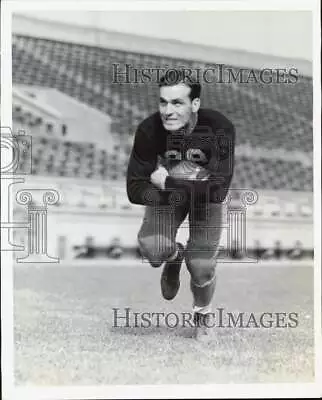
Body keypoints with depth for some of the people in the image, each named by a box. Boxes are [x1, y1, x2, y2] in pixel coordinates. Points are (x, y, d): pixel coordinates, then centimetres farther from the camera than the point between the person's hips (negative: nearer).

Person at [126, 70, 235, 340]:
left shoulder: (220, 128, -31)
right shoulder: (149, 130, -26)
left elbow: (217, 190, -36)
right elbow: (135, 189, -23)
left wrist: (167, 182, -35)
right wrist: (179, 191, -36)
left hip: (206, 195, -1)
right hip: (166, 194, 1)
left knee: (202, 266, -13)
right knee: (151, 246, -27)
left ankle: (202, 313, 24)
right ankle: (174, 257, 14)